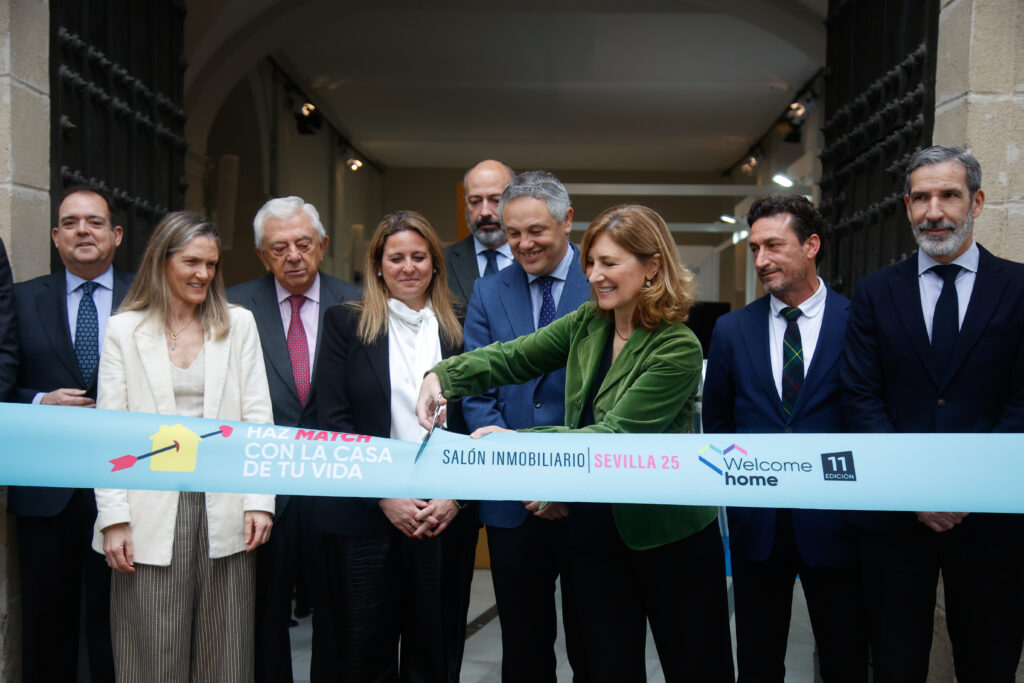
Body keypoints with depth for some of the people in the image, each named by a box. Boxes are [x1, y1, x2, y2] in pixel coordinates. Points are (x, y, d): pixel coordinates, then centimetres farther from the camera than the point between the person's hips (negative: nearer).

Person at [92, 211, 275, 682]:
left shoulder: (238, 324, 8)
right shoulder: (124, 329, 6)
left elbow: (257, 417, 5)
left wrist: (260, 500, -3)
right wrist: (113, 518, -5)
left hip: (224, 509, 1)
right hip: (153, 511, -1)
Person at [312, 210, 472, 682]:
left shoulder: (460, 329, 8)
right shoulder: (346, 323, 4)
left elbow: (475, 422, 6)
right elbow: (333, 422, -3)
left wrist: (456, 496, -7)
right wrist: (385, 496, -10)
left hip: (446, 518, 2)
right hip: (363, 519, -1)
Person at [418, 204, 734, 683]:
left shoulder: (678, 349, -18)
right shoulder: (589, 324, 2)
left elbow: (617, 436, -23)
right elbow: (512, 357, 7)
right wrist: (443, 375, -10)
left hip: (668, 533, -5)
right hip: (595, 525, 5)